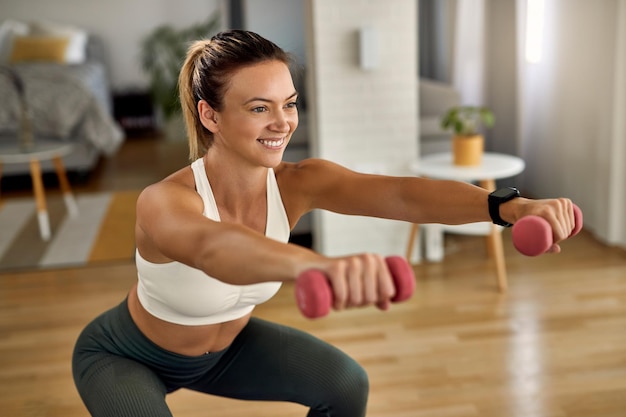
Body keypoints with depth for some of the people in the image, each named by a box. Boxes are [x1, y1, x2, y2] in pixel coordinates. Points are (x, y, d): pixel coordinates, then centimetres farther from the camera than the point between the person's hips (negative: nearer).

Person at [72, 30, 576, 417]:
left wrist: (509, 206, -56)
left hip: (224, 343, 5)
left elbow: (401, 193, -39)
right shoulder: (164, 202, -38)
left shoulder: (298, 183, -23)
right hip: (125, 357, -4)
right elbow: (212, 247, -62)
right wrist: (320, 264, -82)